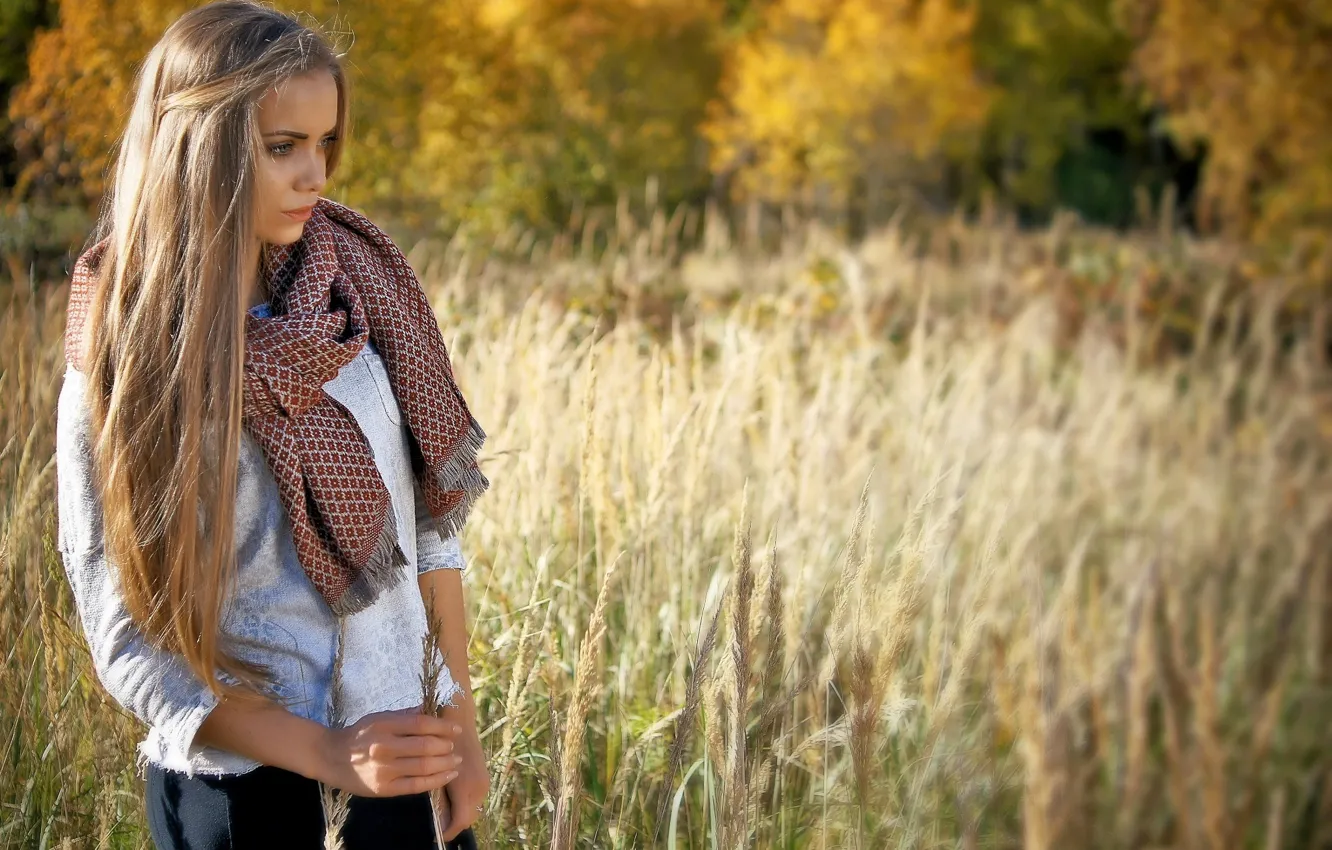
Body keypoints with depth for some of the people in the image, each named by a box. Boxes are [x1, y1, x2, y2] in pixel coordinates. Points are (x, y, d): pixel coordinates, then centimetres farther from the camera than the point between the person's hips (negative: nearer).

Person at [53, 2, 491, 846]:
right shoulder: (119, 365, -12)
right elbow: (131, 641, -11)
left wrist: (462, 726, -1)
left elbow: (429, 520, 2)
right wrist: (328, 755, -18)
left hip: (405, 753, 3)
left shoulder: (361, 283, -4)